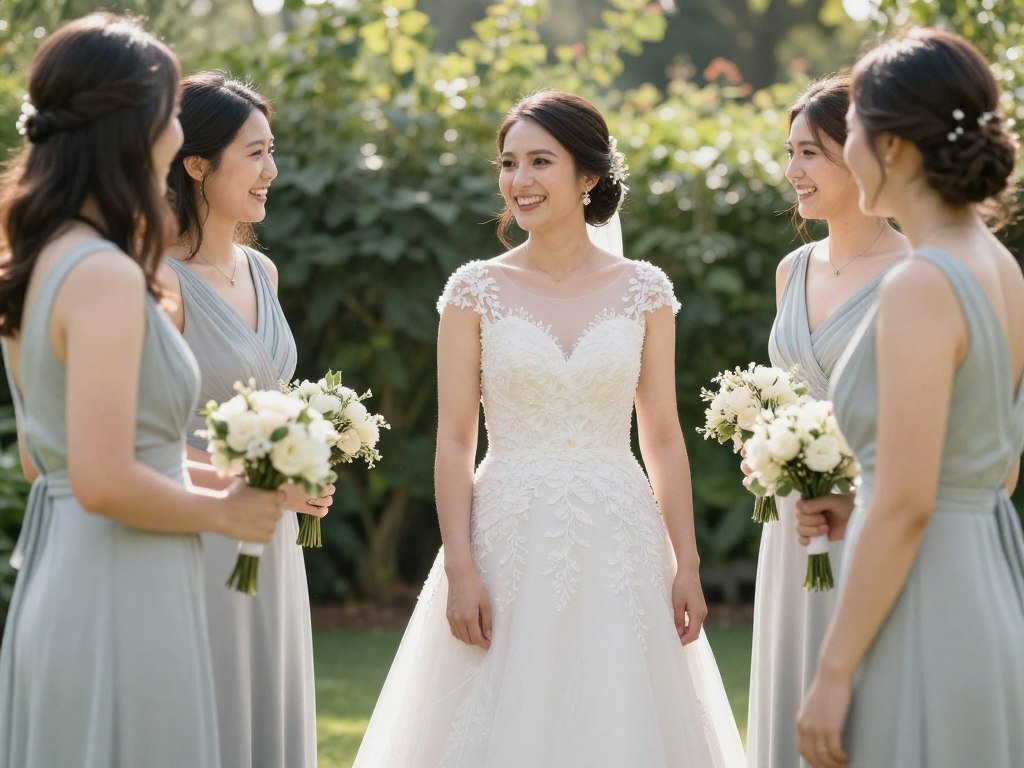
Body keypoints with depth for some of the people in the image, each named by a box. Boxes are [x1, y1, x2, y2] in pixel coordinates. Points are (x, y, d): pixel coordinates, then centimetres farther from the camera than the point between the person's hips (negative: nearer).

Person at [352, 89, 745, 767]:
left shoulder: (645, 290, 4)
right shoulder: (477, 291, 0)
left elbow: (663, 437, 5)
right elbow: (454, 440, -2)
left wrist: (686, 566, 0)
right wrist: (459, 571, -10)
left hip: (617, 543, 1)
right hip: (508, 544, -1)